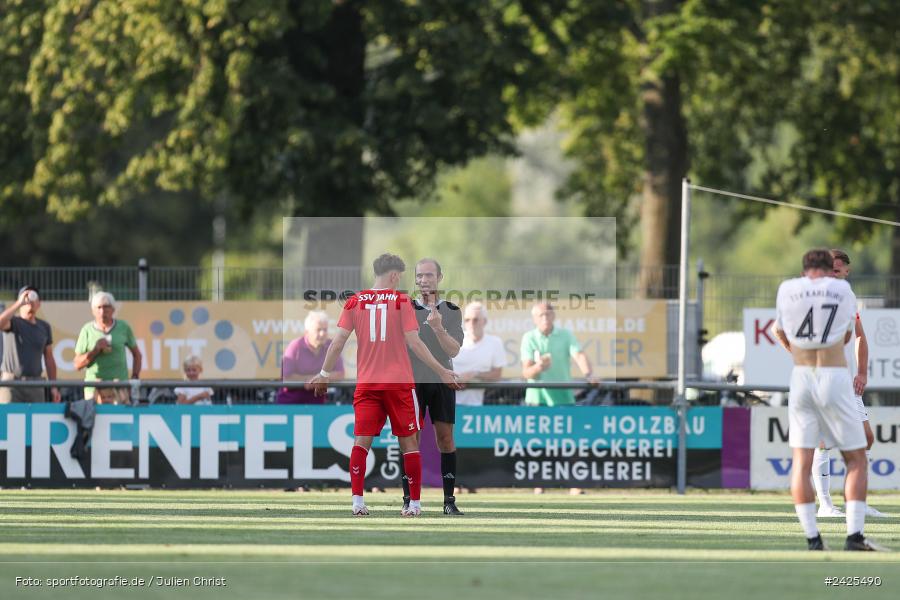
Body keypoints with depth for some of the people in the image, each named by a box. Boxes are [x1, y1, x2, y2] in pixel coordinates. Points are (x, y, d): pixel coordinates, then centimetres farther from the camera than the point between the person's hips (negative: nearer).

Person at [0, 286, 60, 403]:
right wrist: (19, 303, -24)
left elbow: (49, 358, 15)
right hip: (11, 381, -4)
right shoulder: (13, 322, 1)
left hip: (35, 384, 4)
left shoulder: (44, 327, 13)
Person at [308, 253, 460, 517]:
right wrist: (441, 371, 0)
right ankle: (415, 503, 9)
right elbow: (414, 342, -6)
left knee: (361, 441, 2)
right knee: (408, 441, 7)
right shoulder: (401, 301, -2)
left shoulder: (354, 302, 4)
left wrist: (324, 374, 13)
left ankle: (357, 502, -8)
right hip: (399, 383, -2)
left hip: (366, 384, 2)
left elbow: (338, 342, 2)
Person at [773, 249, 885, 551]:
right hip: (835, 377, -1)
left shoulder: (787, 289, 5)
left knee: (801, 462, 3)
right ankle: (854, 535, -6)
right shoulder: (844, 290, 4)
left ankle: (812, 538, -6)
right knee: (856, 459, 7)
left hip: (800, 377, 1)